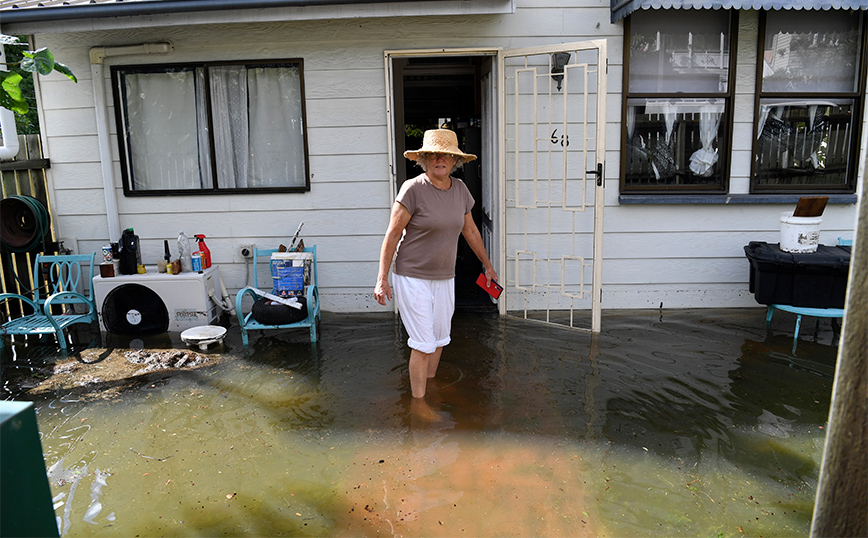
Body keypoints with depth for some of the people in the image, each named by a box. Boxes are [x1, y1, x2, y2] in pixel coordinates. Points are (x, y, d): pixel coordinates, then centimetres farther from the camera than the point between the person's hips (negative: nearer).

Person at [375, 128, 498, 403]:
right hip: (412, 277, -6)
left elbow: (470, 231, 16)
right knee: (423, 344, -5)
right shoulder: (413, 189, -15)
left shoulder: (460, 189, 4)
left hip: (444, 278, 6)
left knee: (439, 339, 14)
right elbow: (392, 235, -12)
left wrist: (487, 265, 23)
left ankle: (429, 388, 34)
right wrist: (382, 278, -16)